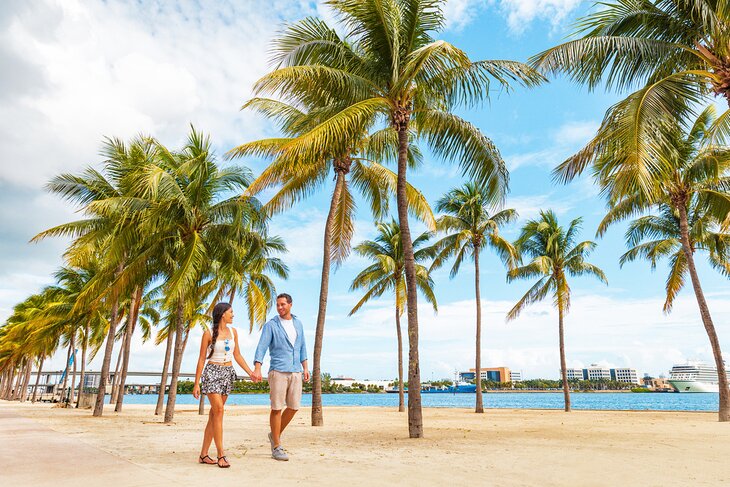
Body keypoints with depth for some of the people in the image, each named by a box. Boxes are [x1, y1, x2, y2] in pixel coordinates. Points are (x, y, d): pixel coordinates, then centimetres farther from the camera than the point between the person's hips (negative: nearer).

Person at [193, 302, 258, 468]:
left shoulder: (233, 331, 8)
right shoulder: (208, 333, -6)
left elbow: (237, 355, 13)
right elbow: (201, 359, -3)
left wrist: (250, 373, 5)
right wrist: (196, 383, -6)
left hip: (228, 374, 5)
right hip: (212, 372, -5)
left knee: (214, 414, 7)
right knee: (219, 410, -14)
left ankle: (203, 454, 14)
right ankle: (221, 455, -10)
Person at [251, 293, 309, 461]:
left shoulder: (298, 323, 12)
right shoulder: (271, 325, -3)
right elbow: (262, 346, -12)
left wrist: (305, 367, 12)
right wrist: (257, 368, -24)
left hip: (296, 371, 5)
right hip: (278, 371, -5)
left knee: (294, 407, 6)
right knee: (277, 408, 0)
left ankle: (276, 434, 28)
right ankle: (277, 447, 10)